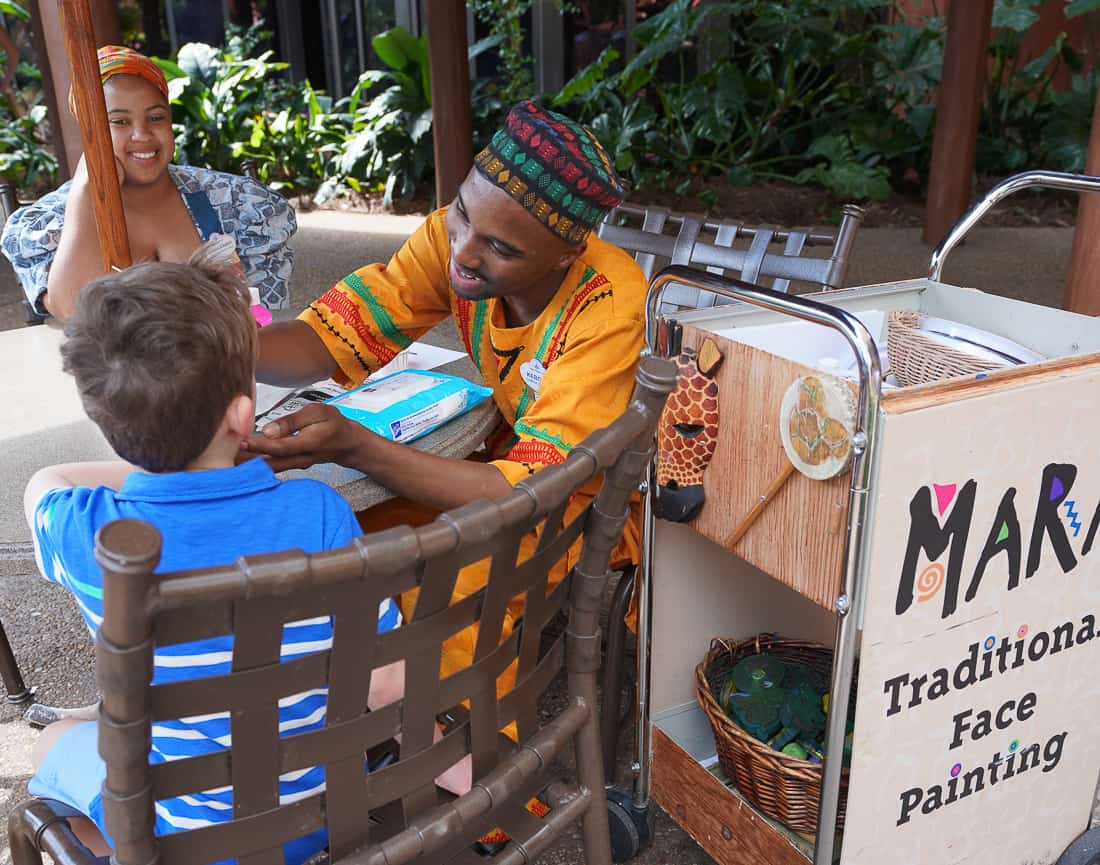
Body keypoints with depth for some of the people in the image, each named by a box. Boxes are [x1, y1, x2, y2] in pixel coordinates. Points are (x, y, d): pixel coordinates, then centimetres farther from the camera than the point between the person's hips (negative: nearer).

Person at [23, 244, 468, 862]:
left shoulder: (86, 537, -24)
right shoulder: (318, 515, -27)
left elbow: (45, 481, 1)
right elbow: (386, 680, -19)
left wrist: (166, 470, 3)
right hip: (325, 810, 2)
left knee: (57, 745, 27)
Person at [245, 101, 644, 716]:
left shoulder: (610, 310, -33)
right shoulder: (453, 237, -16)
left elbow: (530, 491, -34)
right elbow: (331, 340, -16)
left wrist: (353, 447, -44)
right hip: (515, 452, 6)